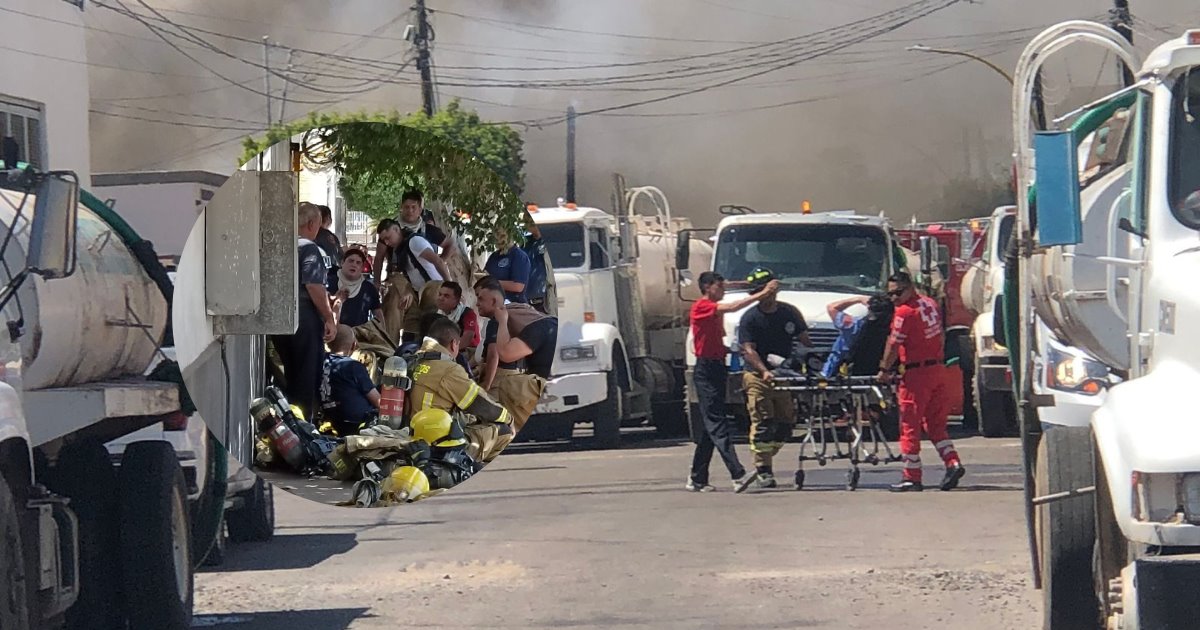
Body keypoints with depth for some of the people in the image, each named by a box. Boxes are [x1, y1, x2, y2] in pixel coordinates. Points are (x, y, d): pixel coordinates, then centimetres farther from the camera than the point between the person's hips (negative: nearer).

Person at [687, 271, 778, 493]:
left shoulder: (716, 310, 20)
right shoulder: (701, 307, -9)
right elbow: (733, 307, -23)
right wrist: (763, 293, -23)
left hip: (717, 370, 10)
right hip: (705, 371, -10)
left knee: (711, 427, 11)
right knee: (717, 425, -14)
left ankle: (697, 479, 16)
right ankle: (738, 475, -26)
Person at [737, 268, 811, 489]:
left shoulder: (790, 313, 8)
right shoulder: (750, 318, -6)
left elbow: (805, 341, 11)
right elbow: (748, 350, -13)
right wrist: (765, 371, -29)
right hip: (757, 375, -5)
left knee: (786, 424, 5)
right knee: (762, 422, -10)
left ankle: (764, 462, 21)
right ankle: (763, 470, -7)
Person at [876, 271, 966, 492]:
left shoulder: (904, 312, -14)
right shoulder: (930, 304, 10)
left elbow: (894, 344, -12)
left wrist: (884, 370, -1)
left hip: (916, 374, -8)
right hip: (938, 369, 8)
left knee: (910, 426, 0)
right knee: (935, 424, 15)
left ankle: (912, 477, 2)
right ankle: (953, 463, -1)